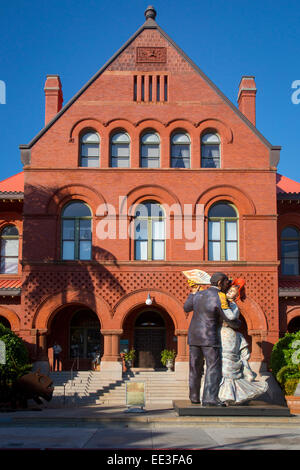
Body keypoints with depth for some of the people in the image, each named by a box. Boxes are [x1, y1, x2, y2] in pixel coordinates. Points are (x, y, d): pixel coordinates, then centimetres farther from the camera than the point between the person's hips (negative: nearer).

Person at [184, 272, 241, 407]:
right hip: (209, 337, -7)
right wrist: (238, 323, 11)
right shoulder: (220, 298, -13)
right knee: (214, 368, -6)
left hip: (194, 336, 7)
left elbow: (186, 308, 22)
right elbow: (230, 319, -11)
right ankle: (210, 398, -15)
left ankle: (194, 397, 21)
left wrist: (193, 294, 36)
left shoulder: (199, 295, 6)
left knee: (195, 368, 14)